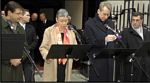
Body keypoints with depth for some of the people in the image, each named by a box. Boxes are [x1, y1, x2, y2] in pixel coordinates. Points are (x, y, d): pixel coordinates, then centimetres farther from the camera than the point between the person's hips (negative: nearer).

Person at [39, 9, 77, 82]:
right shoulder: (49, 31, 0)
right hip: (52, 65, -3)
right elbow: (43, 47, -1)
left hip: (66, 65, 3)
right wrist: (47, 55, -21)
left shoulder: (70, 32, 10)